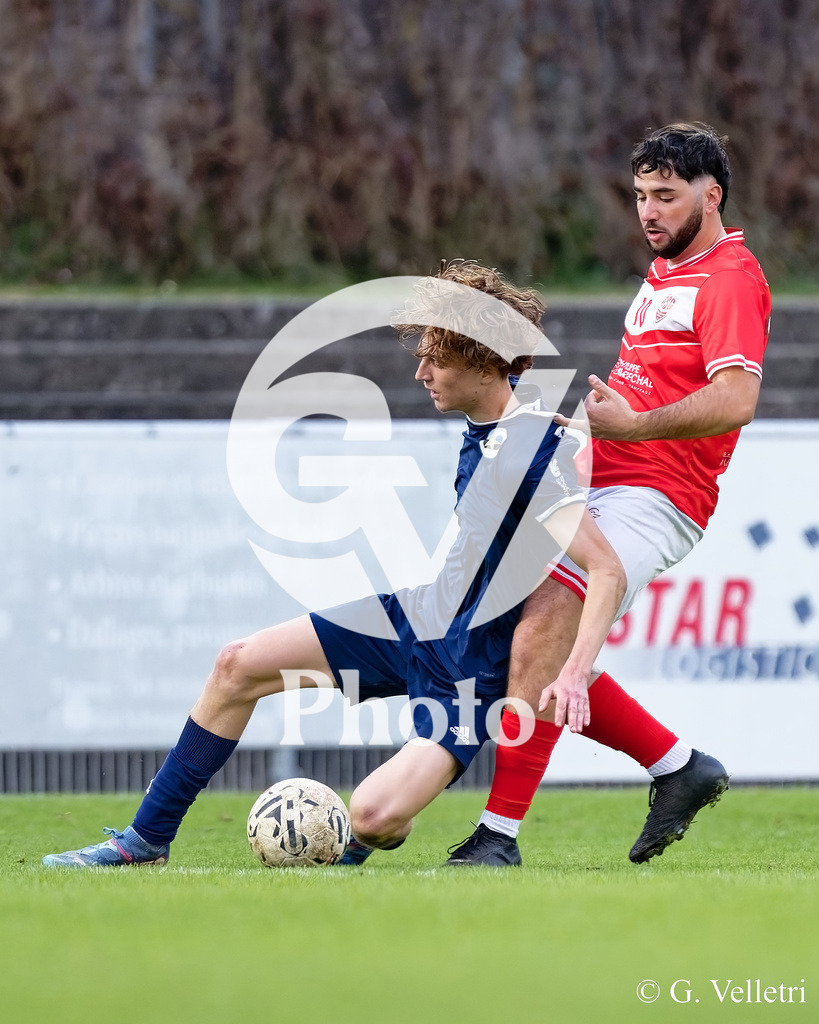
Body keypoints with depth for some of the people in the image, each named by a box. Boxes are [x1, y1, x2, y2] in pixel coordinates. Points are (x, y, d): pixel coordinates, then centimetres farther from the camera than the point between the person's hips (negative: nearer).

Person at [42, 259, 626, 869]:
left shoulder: (531, 457, -27)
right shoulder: (495, 416, -2)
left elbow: (609, 572, -31)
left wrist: (576, 672, -39)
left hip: (469, 673, -9)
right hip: (417, 615, 9)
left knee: (372, 816, -27)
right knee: (239, 666, 6)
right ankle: (145, 842, 17)